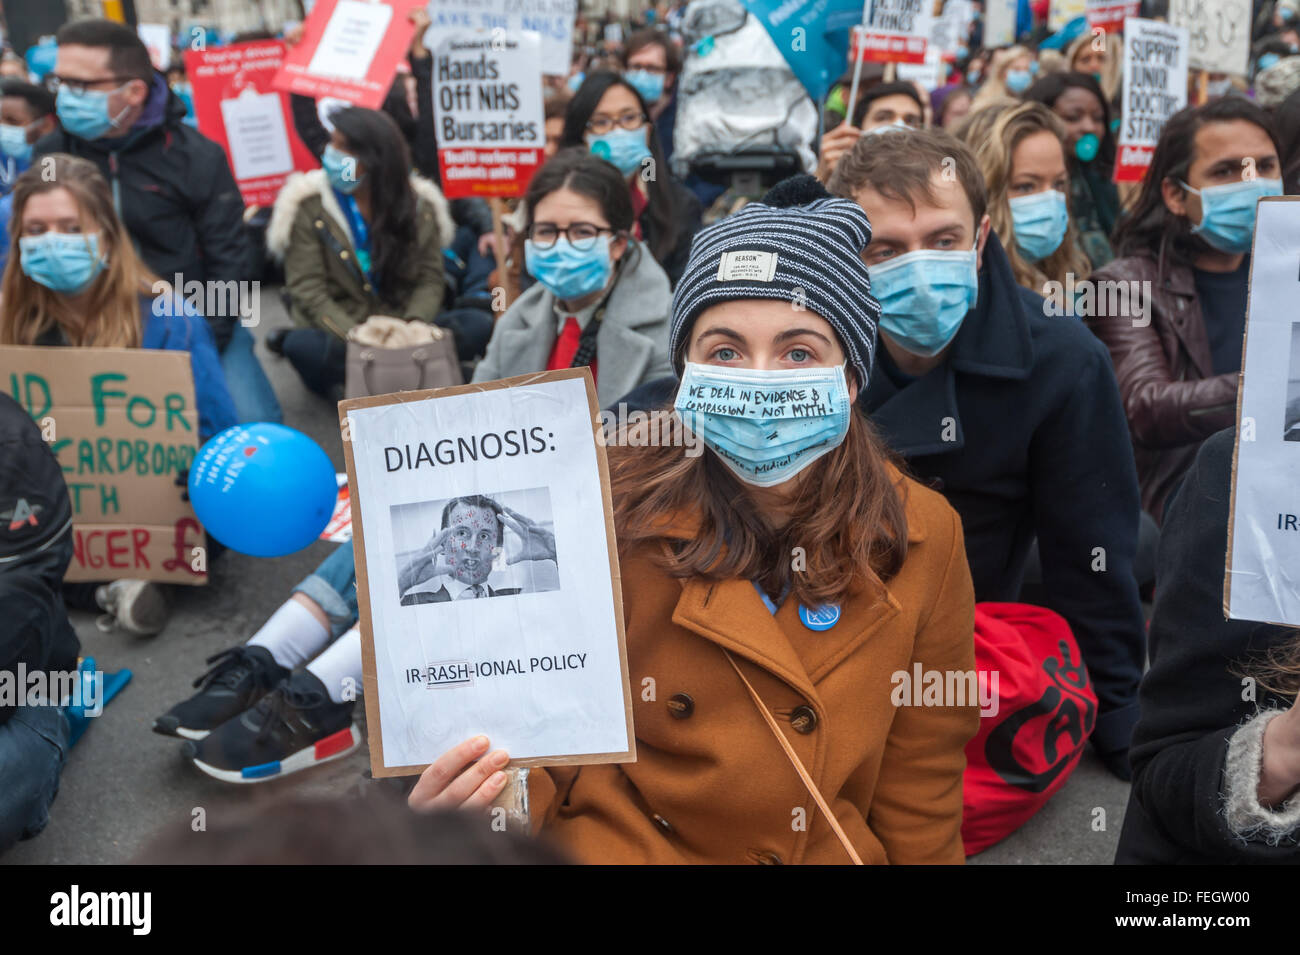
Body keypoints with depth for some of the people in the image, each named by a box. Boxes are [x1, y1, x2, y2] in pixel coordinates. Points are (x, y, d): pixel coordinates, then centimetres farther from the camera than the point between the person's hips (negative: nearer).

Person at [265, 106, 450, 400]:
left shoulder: (420, 206, 2)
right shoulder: (310, 205, -5)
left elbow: (429, 280, 2)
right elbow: (306, 288, -9)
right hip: (335, 329, -3)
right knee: (307, 347, -37)